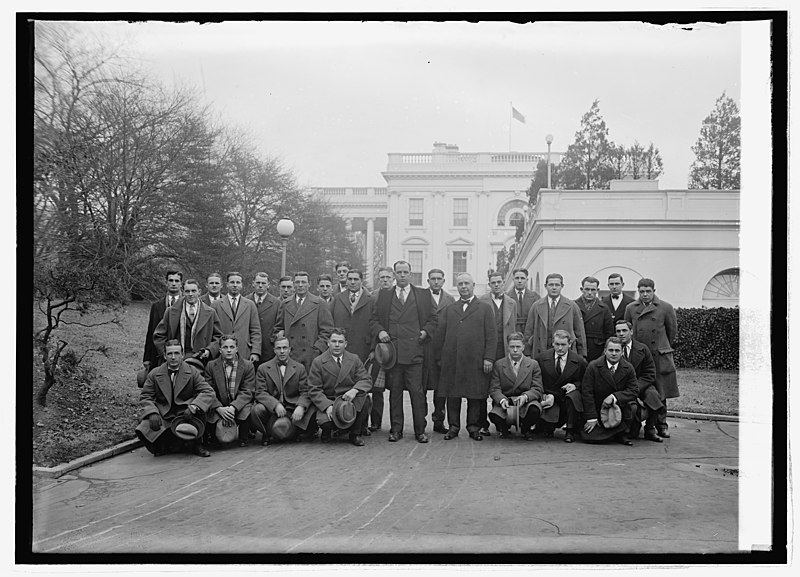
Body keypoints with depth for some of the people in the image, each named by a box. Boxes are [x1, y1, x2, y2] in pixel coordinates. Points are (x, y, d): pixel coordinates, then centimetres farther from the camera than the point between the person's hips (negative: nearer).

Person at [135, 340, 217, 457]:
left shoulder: (192, 372, 1)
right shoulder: (154, 374, 6)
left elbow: (208, 392, -9)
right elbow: (145, 397, 4)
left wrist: (193, 407, -27)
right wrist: (152, 413, -17)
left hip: (185, 415, -1)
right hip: (163, 417, 1)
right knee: (143, 430, -26)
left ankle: (195, 445, -7)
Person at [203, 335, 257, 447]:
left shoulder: (248, 366, 0)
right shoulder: (211, 366, 3)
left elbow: (247, 392, -8)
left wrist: (233, 407, -24)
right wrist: (219, 408, -23)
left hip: (239, 405, 0)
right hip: (219, 408, 0)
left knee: (247, 409, -34)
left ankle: (243, 438, -5)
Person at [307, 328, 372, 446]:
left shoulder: (354, 360, 4)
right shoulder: (318, 362, -4)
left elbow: (366, 381, -3)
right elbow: (314, 390, -8)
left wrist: (354, 390, -26)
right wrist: (328, 406, -24)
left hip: (350, 400, 2)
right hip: (327, 401, -2)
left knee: (362, 395, -30)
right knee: (325, 421, -33)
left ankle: (355, 433, -8)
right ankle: (327, 431, 11)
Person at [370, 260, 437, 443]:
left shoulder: (423, 295, 11)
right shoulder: (384, 295, 14)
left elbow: (432, 319, 13)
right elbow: (374, 319, 14)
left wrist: (425, 331, -3)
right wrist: (379, 331, -4)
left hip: (414, 351, -1)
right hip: (391, 351, 2)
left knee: (417, 392, -4)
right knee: (394, 392, 6)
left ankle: (420, 430, 5)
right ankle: (396, 429, 14)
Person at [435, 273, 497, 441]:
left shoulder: (485, 308, 9)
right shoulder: (449, 310, 16)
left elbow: (491, 335, 2)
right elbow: (440, 335, 13)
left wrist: (489, 358, -7)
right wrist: (439, 357, 5)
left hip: (476, 361, -2)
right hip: (451, 361, 2)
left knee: (475, 395, 1)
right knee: (452, 395, 4)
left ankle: (474, 427, 12)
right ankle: (453, 427, 13)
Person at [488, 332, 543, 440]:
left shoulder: (533, 364, 5)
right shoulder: (498, 365, 4)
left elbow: (537, 389, -1)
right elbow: (494, 389, -2)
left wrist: (525, 396, -23)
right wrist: (502, 400, -24)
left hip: (526, 401, 0)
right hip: (505, 402, 0)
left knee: (535, 409, -35)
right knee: (493, 415, -33)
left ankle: (525, 429, 3)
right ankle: (504, 429, 8)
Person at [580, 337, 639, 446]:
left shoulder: (628, 368, -4)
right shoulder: (593, 367, -11)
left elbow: (634, 391, -10)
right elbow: (587, 393, -11)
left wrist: (614, 397, -26)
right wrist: (592, 418, -15)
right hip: (597, 409, -1)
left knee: (632, 404, -32)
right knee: (589, 437, -18)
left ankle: (621, 433, -5)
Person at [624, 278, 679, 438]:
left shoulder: (666, 308, 0)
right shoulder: (631, 308, 6)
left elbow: (672, 332, 10)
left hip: (660, 356, -1)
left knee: (660, 394, 4)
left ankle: (661, 425, 15)